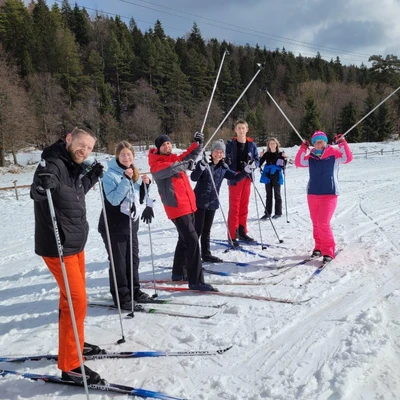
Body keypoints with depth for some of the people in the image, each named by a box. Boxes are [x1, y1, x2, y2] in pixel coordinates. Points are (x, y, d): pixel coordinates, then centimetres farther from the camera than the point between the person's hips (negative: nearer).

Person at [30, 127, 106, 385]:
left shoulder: (73, 167, 7)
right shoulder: (54, 164, -19)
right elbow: (37, 194, -32)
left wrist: (92, 177, 10)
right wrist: (42, 185, -53)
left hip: (76, 242, 10)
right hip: (58, 245, -9)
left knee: (72, 296, 21)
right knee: (77, 301, -7)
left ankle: (74, 343, 39)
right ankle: (70, 365, 6)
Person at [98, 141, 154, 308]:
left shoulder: (135, 174, 9)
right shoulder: (110, 175, -11)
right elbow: (114, 199, -23)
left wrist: (144, 185, -3)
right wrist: (126, 180, -28)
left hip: (131, 224, 6)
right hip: (114, 226, -6)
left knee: (133, 259, 13)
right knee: (118, 262, 2)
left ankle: (134, 291, 28)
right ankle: (121, 296, 14)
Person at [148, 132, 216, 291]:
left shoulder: (175, 159, 14)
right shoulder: (157, 166, -9)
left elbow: (189, 156, 18)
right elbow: (170, 169, -26)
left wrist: (198, 143, 5)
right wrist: (185, 164, -31)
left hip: (188, 205, 9)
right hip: (177, 208, -9)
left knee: (185, 239, 18)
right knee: (192, 241, -14)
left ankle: (179, 272, 34)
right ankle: (196, 281, -9)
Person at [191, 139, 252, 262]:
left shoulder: (224, 168, 8)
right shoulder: (203, 163, -7)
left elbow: (236, 177, 7)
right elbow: (193, 178, -19)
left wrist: (246, 170, -9)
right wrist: (201, 167, -37)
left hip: (212, 203, 5)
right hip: (199, 201, -5)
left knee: (206, 230, 14)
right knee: (198, 229, -4)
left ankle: (206, 254, 24)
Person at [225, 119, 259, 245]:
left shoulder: (252, 144, 7)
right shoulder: (230, 144, -2)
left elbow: (257, 159, 10)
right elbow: (225, 159, -4)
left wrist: (253, 164, -12)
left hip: (247, 178, 4)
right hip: (235, 178, -4)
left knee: (244, 206, 13)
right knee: (234, 207, -5)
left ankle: (242, 232, 25)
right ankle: (232, 235, 0)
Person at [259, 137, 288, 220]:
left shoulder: (280, 154, -1)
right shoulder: (266, 154, 5)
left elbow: (283, 166, -2)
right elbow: (259, 164, 3)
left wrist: (285, 159, -17)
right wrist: (261, 157, -13)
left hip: (276, 177, -3)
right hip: (267, 176, 3)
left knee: (277, 194, 5)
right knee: (268, 195, 8)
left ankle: (278, 213, 12)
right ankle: (267, 212, 13)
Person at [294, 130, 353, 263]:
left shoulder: (334, 154, -2)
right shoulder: (311, 157, 7)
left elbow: (348, 158, -12)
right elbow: (298, 163, 3)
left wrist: (342, 142, -18)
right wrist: (303, 148, -5)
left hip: (329, 194, -4)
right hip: (312, 194, 4)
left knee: (324, 223, -13)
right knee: (316, 223, 11)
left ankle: (328, 251, -1)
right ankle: (319, 247, 26)